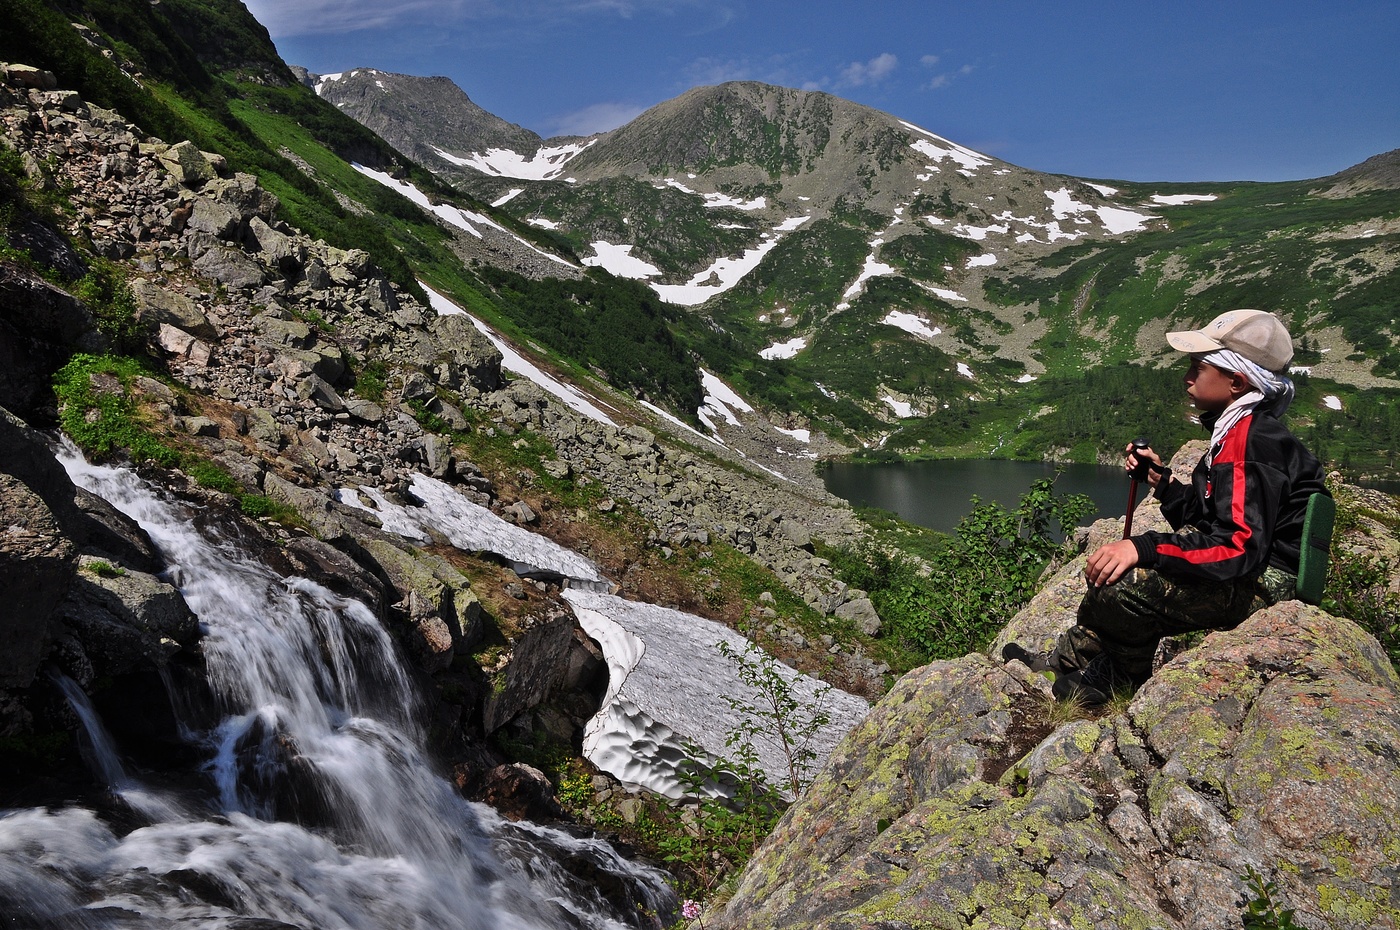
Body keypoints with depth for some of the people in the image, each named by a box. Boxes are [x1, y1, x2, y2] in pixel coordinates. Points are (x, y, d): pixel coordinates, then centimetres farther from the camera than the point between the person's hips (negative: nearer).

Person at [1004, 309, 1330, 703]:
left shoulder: (1253, 440, -21)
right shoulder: (1239, 433, 13)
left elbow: (1240, 547, -30)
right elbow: (1199, 522, 14)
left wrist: (1144, 548, -33)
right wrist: (1161, 477, 3)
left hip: (1259, 583, -11)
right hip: (1245, 570, 11)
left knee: (1118, 585, -26)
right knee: (1109, 564, 18)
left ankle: (1121, 675, 4)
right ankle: (1064, 662, 26)